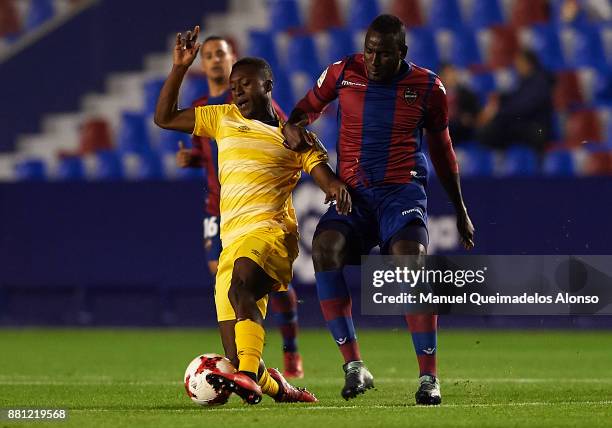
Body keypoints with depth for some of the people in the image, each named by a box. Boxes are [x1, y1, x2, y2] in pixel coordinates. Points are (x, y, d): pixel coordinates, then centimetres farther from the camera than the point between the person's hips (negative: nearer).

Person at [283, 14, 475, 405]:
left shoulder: (427, 87, 3)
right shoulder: (343, 73, 3)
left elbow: (442, 150, 16)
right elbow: (308, 107, 19)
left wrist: (460, 209, 22)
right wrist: (293, 128, -6)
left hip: (403, 190, -2)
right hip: (352, 193, 2)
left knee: (411, 257, -29)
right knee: (325, 245, -28)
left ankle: (429, 376, -21)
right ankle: (354, 365, -26)